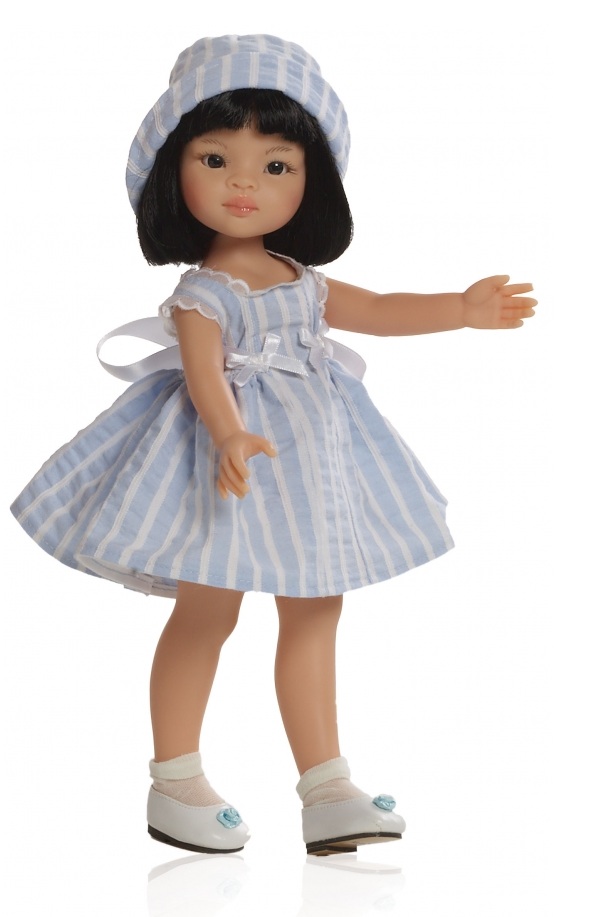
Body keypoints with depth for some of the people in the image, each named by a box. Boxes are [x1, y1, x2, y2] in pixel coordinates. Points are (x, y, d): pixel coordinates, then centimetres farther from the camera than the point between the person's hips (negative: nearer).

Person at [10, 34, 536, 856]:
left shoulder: (302, 281, 8)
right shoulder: (200, 294, -14)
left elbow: (376, 310, 19)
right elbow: (206, 374, -28)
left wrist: (466, 309, 13)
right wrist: (230, 436, -46)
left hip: (310, 463, 7)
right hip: (234, 464, -7)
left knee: (315, 612, 8)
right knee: (208, 609, -2)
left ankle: (325, 790, 14)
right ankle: (175, 782, 14)